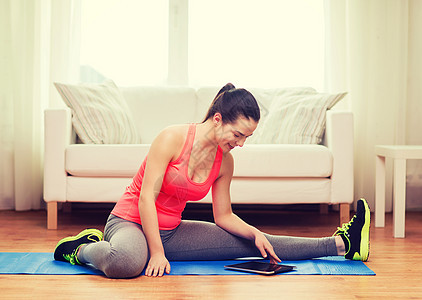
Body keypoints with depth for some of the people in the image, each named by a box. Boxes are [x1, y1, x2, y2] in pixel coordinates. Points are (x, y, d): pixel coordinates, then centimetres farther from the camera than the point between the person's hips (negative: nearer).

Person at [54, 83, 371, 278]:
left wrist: (256, 233, -9)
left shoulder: (225, 162, -1)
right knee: (126, 262, -44)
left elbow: (225, 217, 9)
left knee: (253, 242, 0)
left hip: (172, 231, 6)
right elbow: (146, 197, -21)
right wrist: (157, 253, -23)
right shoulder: (172, 138, -21)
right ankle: (83, 248, -11)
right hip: (131, 221, -6)